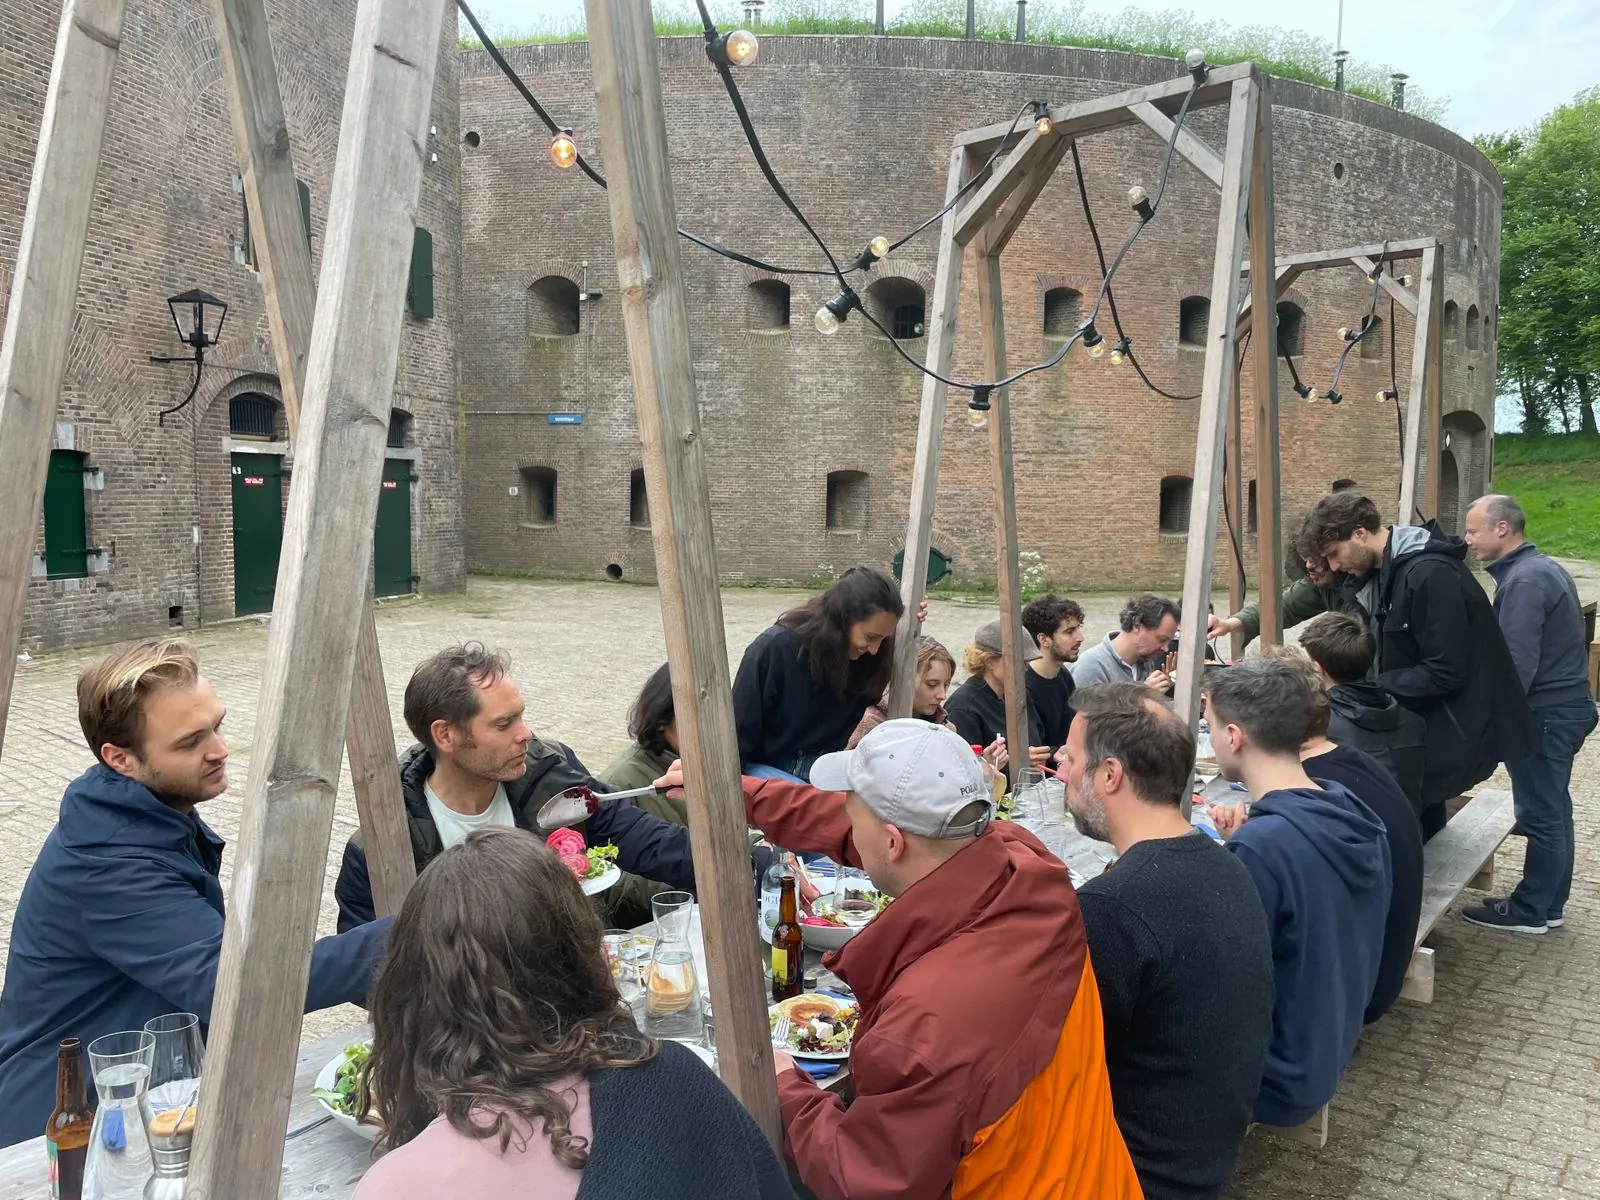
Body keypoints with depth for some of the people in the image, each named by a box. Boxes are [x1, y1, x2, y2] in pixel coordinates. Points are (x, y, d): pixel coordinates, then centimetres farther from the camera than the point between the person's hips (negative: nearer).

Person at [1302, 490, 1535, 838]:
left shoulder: (1431, 574, -23)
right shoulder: (1378, 571, 6)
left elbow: (1447, 673, -25)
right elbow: (1381, 651, 13)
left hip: (1452, 733, -9)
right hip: (1419, 723, 9)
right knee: (1421, 827, 16)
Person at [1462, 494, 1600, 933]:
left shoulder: (1523, 580, -20)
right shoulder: (1543, 567, 13)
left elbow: (1517, 663, -25)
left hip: (1546, 712, -10)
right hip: (1565, 704, 10)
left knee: (1539, 814, 0)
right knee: (1553, 808, 16)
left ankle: (1530, 911, 10)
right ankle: (1549, 904, 25)